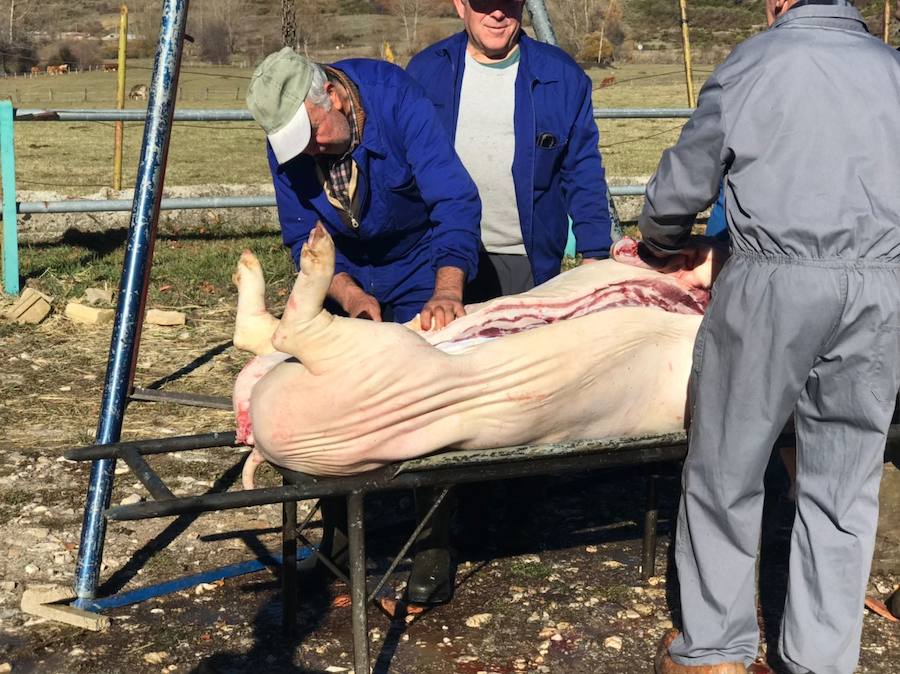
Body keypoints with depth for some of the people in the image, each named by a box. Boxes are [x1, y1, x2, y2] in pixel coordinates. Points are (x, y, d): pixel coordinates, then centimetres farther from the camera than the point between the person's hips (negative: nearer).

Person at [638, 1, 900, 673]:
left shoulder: (754, 59, 4)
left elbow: (682, 185, 6)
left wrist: (665, 242, 25)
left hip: (775, 283, -3)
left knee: (725, 472, 8)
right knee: (844, 486, 10)